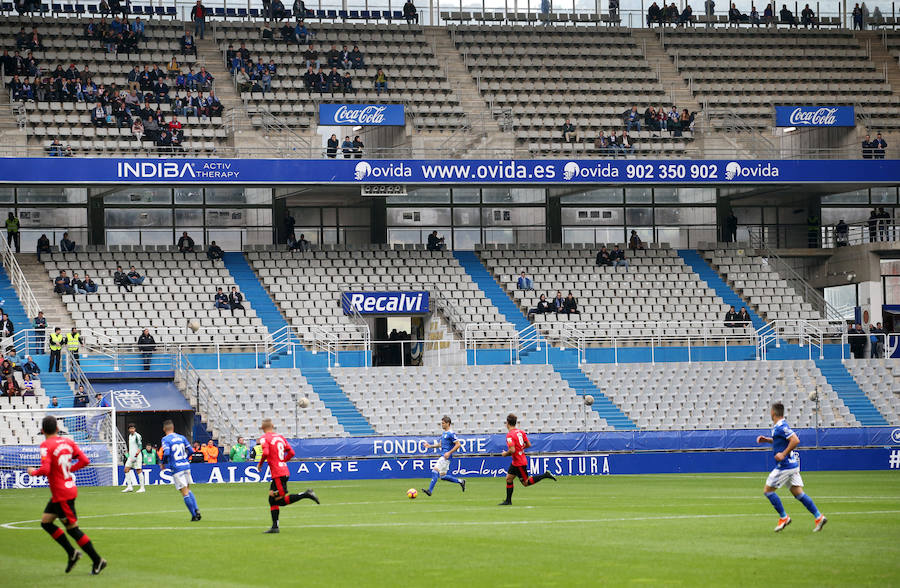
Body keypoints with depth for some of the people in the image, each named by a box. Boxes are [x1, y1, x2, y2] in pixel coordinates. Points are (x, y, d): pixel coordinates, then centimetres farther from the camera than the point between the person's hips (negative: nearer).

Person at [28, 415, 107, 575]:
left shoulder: (46, 445, -16)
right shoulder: (68, 442, 6)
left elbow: (45, 469, -27)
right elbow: (85, 460, 3)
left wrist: (33, 472, -7)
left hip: (62, 494, -8)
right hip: (69, 488, 8)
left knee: (72, 528, -1)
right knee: (45, 522, 17)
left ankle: (97, 560, 1)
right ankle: (71, 553, 15)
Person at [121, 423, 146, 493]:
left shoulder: (137, 436, -11)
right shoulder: (130, 436, 15)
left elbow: (140, 446, -18)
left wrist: (137, 454, -29)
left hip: (137, 456, -8)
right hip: (131, 456, 8)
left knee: (139, 471, -6)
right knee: (126, 470, -1)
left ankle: (142, 488, -1)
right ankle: (129, 487, 3)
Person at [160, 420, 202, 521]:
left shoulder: (166, 439, -6)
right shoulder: (181, 437, 10)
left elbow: (166, 453, -19)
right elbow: (190, 451, 11)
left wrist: (162, 463, -2)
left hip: (176, 468, -5)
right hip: (186, 465, 5)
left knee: (185, 493, -2)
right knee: (188, 490, 20)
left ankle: (194, 515, -4)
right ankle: (196, 509, 2)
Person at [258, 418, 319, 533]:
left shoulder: (264, 438, -6)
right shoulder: (280, 437, 15)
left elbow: (265, 453, -22)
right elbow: (291, 452, 12)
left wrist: (260, 464, -5)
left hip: (278, 474, -8)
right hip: (285, 471, 8)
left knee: (281, 500, -7)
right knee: (272, 499, 14)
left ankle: (306, 495, -16)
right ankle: (275, 527, 13)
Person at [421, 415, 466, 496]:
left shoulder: (451, 434, -11)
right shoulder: (444, 433, 17)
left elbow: (458, 444, -15)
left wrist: (449, 453, -20)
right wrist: (430, 446, 16)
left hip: (446, 457, -10)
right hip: (442, 456, 10)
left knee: (435, 471, -17)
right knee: (443, 476, 11)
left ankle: (430, 490, -19)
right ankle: (460, 481, 22)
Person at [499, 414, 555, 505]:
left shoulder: (510, 435, -22)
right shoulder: (521, 432, 3)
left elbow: (512, 450, -29)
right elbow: (528, 445, 7)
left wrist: (505, 454, -10)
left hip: (519, 463, -9)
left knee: (526, 482, 1)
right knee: (509, 478, 12)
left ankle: (545, 475, -4)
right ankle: (508, 501, 15)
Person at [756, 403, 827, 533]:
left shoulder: (781, 427, -18)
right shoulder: (779, 426, 13)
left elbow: (795, 440, -27)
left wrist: (783, 454, -23)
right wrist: (766, 440, 19)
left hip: (784, 466, -10)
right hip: (793, 465, 10)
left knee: (768, 490, 2)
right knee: (798, 493, 8)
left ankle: (783, 518, 6)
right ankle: (819, 517, 1)